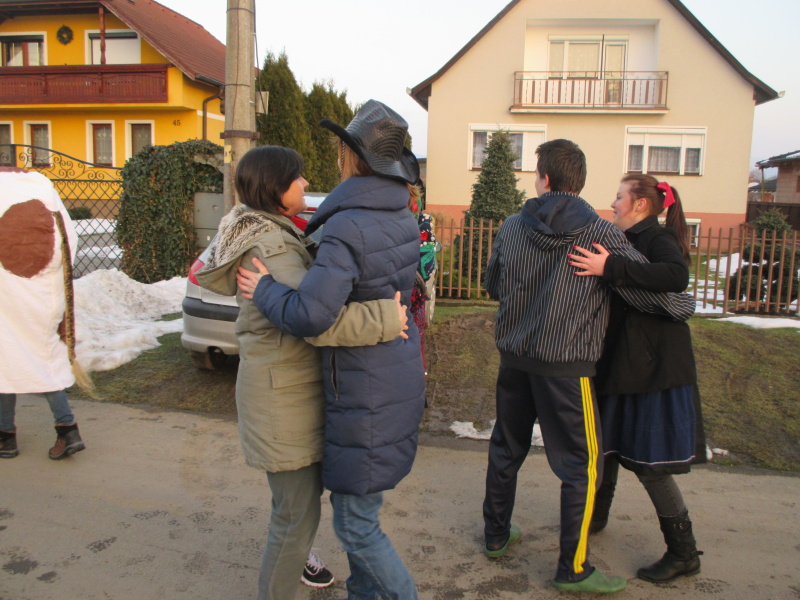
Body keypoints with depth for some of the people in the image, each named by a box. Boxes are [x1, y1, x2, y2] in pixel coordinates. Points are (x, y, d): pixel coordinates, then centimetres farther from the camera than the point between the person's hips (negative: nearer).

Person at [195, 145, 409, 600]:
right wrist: (384, 319, -33)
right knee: (299, 512, 3)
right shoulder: (270, 246, -24)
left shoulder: (276, 234, 10)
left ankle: (293, 554, 52)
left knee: (310, 483, 29)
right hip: (283, 393, -11)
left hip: (298, 384, 11)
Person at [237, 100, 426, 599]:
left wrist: (263, 290, -14)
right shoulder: (403, 219, 3)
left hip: (367, 395, -9)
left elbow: (310, 315, -34)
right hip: (399, 380, 9)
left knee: (356, 526, 8)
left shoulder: (348, 228, -24)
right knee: (354, 506, 25)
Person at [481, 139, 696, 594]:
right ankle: (573, 569, 18)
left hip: (514, 356, 5)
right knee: (583, 464, 8)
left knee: (506, 448, 19)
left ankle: (497, 535, 36)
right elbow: (650, 290, -11)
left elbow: (492, 285, 14)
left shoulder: (512, 227, 1)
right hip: (566, 365, -5)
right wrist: (687, 306, 10)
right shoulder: (601, 234, -12)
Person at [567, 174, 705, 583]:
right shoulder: (626, 241, 13)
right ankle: (596, 515, 39)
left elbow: (677, 276, -35)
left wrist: (610, 268, -39)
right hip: (620, 362, 9)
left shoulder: (659, 239, -13)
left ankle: (684, 553, 14)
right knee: (607, 443, 19)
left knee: (648, 461, -3)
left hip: (653, 368, -9)